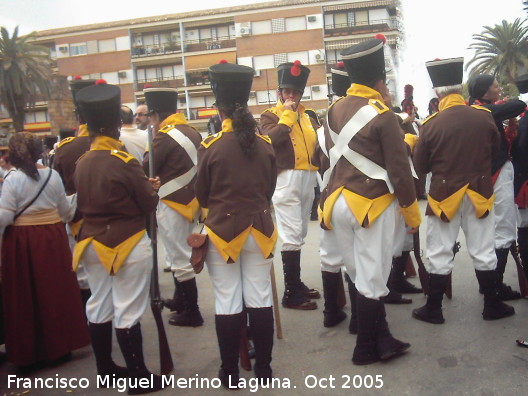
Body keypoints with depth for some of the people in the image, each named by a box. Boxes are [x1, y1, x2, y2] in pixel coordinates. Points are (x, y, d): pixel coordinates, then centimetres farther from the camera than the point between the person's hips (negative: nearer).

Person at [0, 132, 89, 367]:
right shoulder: (53, 175, 1)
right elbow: (66, 211, 10)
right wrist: (76, 209, 29)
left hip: (21, 241, -3)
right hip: (53, 238, 3)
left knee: (25, 296, 8)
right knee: (56, 291, 12)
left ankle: (28, 351, 18)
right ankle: (60, 345, 23)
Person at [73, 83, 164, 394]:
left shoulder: (82, 164, 2)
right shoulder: (126, 163, -17)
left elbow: (82, 204, 12)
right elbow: (150, 205, -11)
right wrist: (151, 188, 9)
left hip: (93, 244, 7)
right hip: (128, 245, -7)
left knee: (99, 307, 16)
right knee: (128, 311, 0)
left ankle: (105, 369, 31)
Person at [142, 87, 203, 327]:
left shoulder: (164, 136, -15)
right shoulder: (192, 132, 7)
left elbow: (146, 170, -12)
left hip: (173, 205, -8)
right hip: (191, 201, 8)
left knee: (180, 259, 2)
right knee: (178, 254, 22)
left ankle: (191, 313, 11)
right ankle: (179, 300, 36)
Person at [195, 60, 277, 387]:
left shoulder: (211, 147, -10)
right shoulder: (266, 144, -2)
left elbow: (202, 196, 0)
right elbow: (270, 191, 9)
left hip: (223, 231, -3)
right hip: (259, 229, 3)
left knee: (228, 303, 7)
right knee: (260, 299, 11)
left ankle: (230, 372, 19)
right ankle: (263, 367, 22)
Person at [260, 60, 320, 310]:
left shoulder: (307, 116, 18)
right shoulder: (270, 116, 0)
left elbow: (316, 140, 22)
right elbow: (272, 139, -20)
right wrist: (287, 114, -14)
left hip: (307, 179, 7)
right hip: (286, 180, -7)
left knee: (299, 235, 14)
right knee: (292, 236, -8)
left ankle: (297, 284, 26)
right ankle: (291, 294, -2)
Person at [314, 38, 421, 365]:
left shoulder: (335, 111, 6)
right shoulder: (382, 115, -12)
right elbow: (399, 169, -11)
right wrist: (412, 211, -1)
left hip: (339, 203, 7)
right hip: (372, 205, -7)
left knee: (359, 275, 16)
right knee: (372, 279, 4)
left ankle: (381, 339, 30)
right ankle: (367, 349, 16)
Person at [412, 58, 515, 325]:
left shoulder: (432, 124, -14)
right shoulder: (484, 117, -6)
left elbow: (420, 166, -5)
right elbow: (494, 150, 11)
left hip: (444, 195, -2)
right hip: (479, 194, 2)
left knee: (440, 255, 7)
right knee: (483, 252, 14)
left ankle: (433, 310, 15)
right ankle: (492, 305, 26)